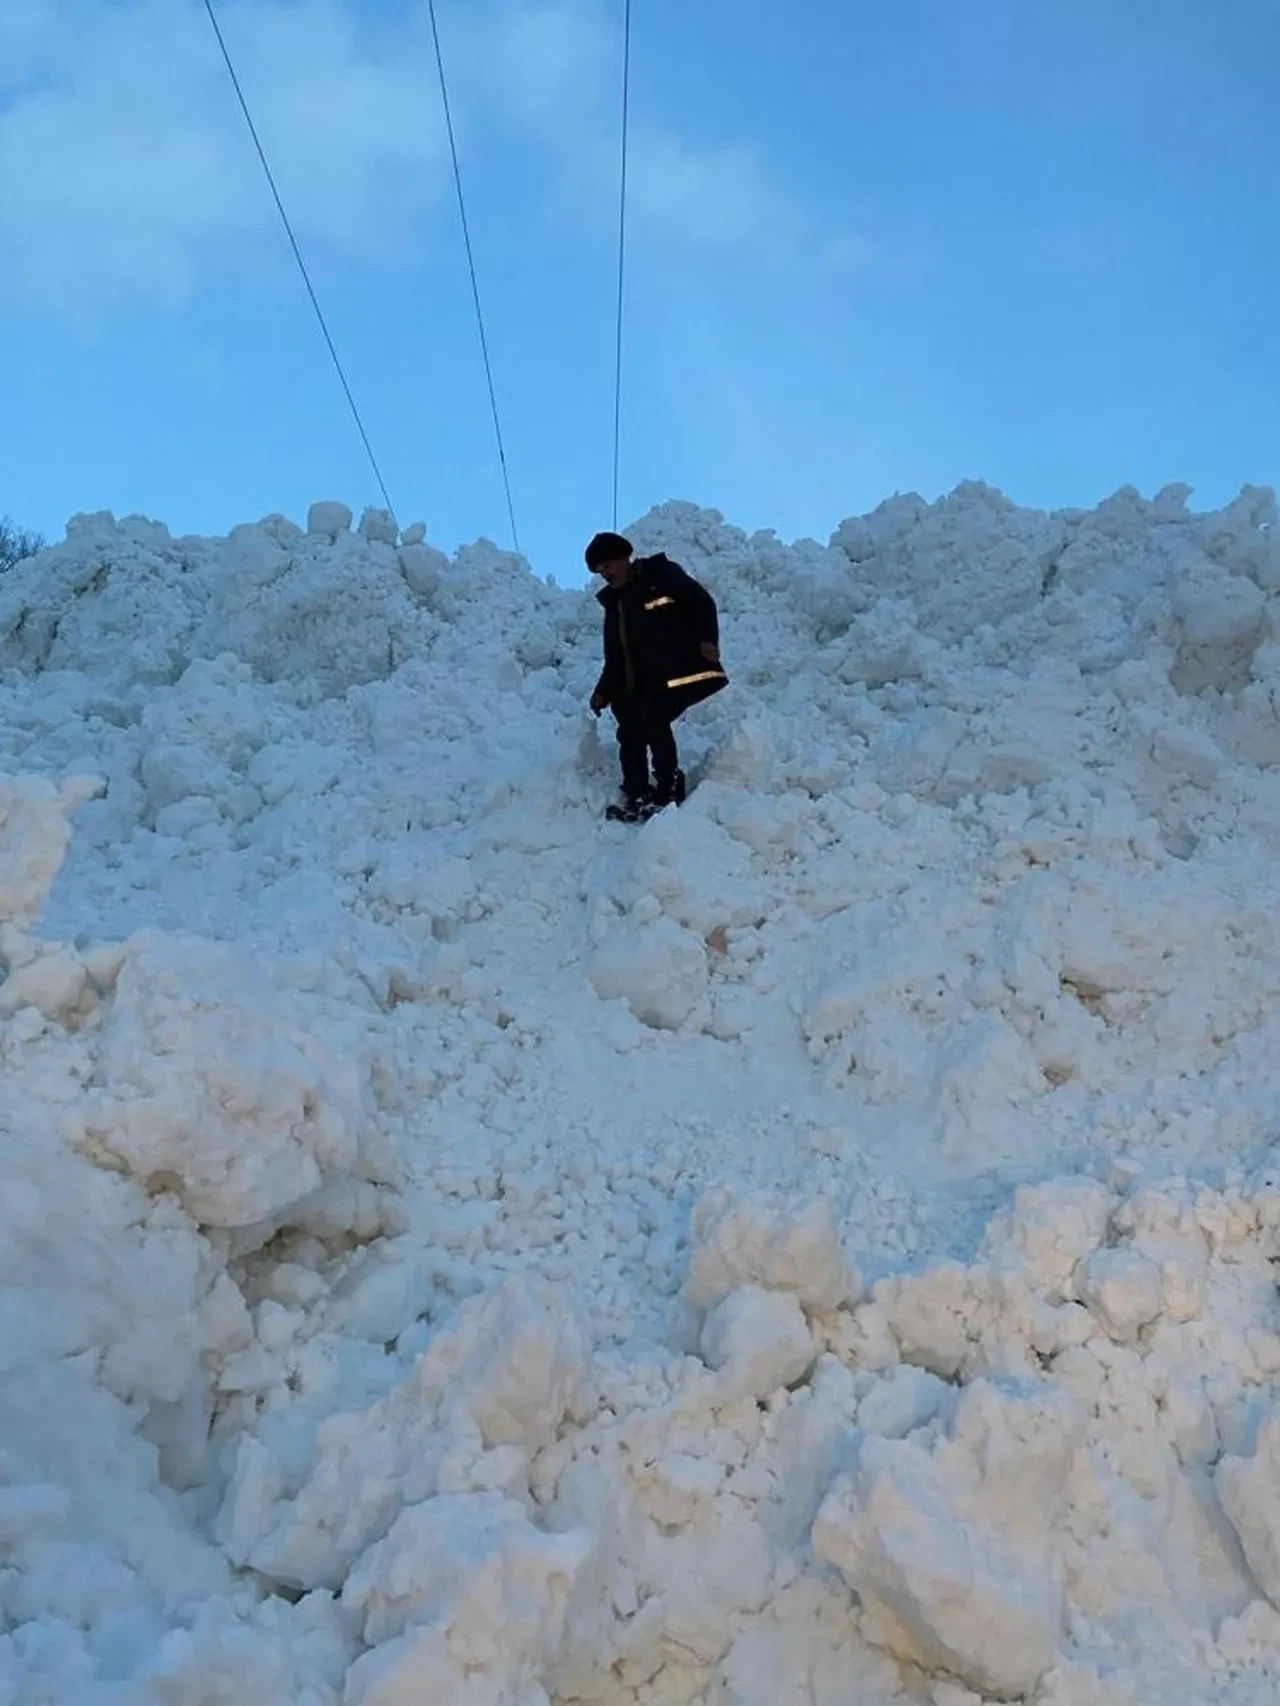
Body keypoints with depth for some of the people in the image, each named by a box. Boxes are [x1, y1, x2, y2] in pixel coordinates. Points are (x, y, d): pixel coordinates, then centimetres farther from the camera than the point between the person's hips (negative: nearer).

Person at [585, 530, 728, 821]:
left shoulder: (661, 575, 2)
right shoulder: (614, 603, 22)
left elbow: (702, 603, -5)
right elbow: (614, 657, 22)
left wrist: (707, 639, -20)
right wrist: (604, 692, 12)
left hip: (679, 673, -7)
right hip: (643, 684, 7)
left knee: (653, 719, -23)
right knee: (631, 730, -3)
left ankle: (669, 788, -15)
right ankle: (637, 798, 1)